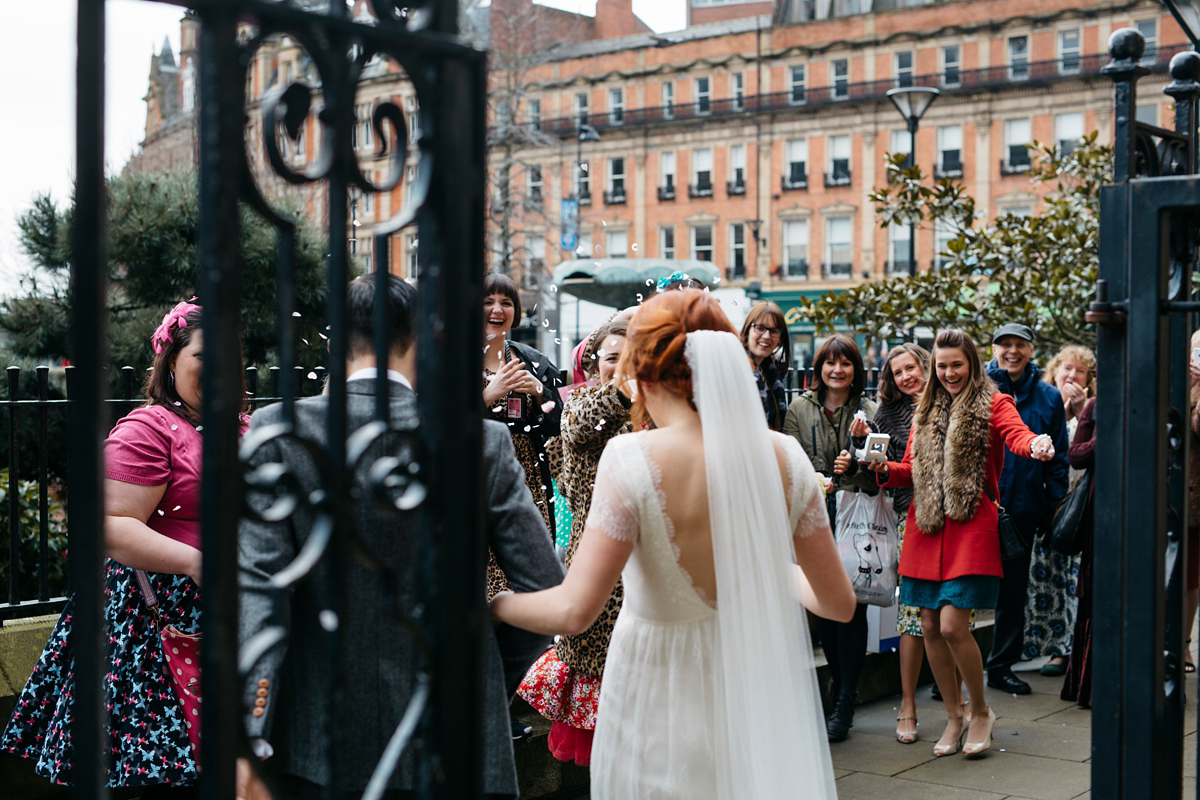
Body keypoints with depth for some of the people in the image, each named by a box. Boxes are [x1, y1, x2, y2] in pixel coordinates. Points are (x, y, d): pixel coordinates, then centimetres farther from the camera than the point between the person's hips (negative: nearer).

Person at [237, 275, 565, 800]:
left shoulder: (278, 431, -6)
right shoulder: (484, 441, -6)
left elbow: (258, 585, -13)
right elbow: (547, 592, -4)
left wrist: (249, 736, -15)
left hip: (318, 749, 1)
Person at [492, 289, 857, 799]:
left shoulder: (634, 459, -18)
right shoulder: (784, 456, -6)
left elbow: (573, 612, -23)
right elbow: (839, 603, 0)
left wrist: (491, 602, -5)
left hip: (664, 695, -3)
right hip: (763, 690, 3)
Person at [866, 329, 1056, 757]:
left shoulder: (992, 404, 1)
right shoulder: (926, 412, 18)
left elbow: (1016, 434, -20)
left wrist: (1036, 445, -43)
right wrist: (885, 469, -3)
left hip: (971, 526, -5)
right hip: (926, 526, 6)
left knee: (952, 625, -12)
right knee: (930, 627, 5)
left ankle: (981, 711, 10)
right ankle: (954, 717, 21)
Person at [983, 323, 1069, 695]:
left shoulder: (1048, 397, 7)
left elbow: (1058, 459, 8)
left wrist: (1054, 510, 1)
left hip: (1023, 510, 3)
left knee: (1013, 590, 12)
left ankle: (1001, 666, 23)